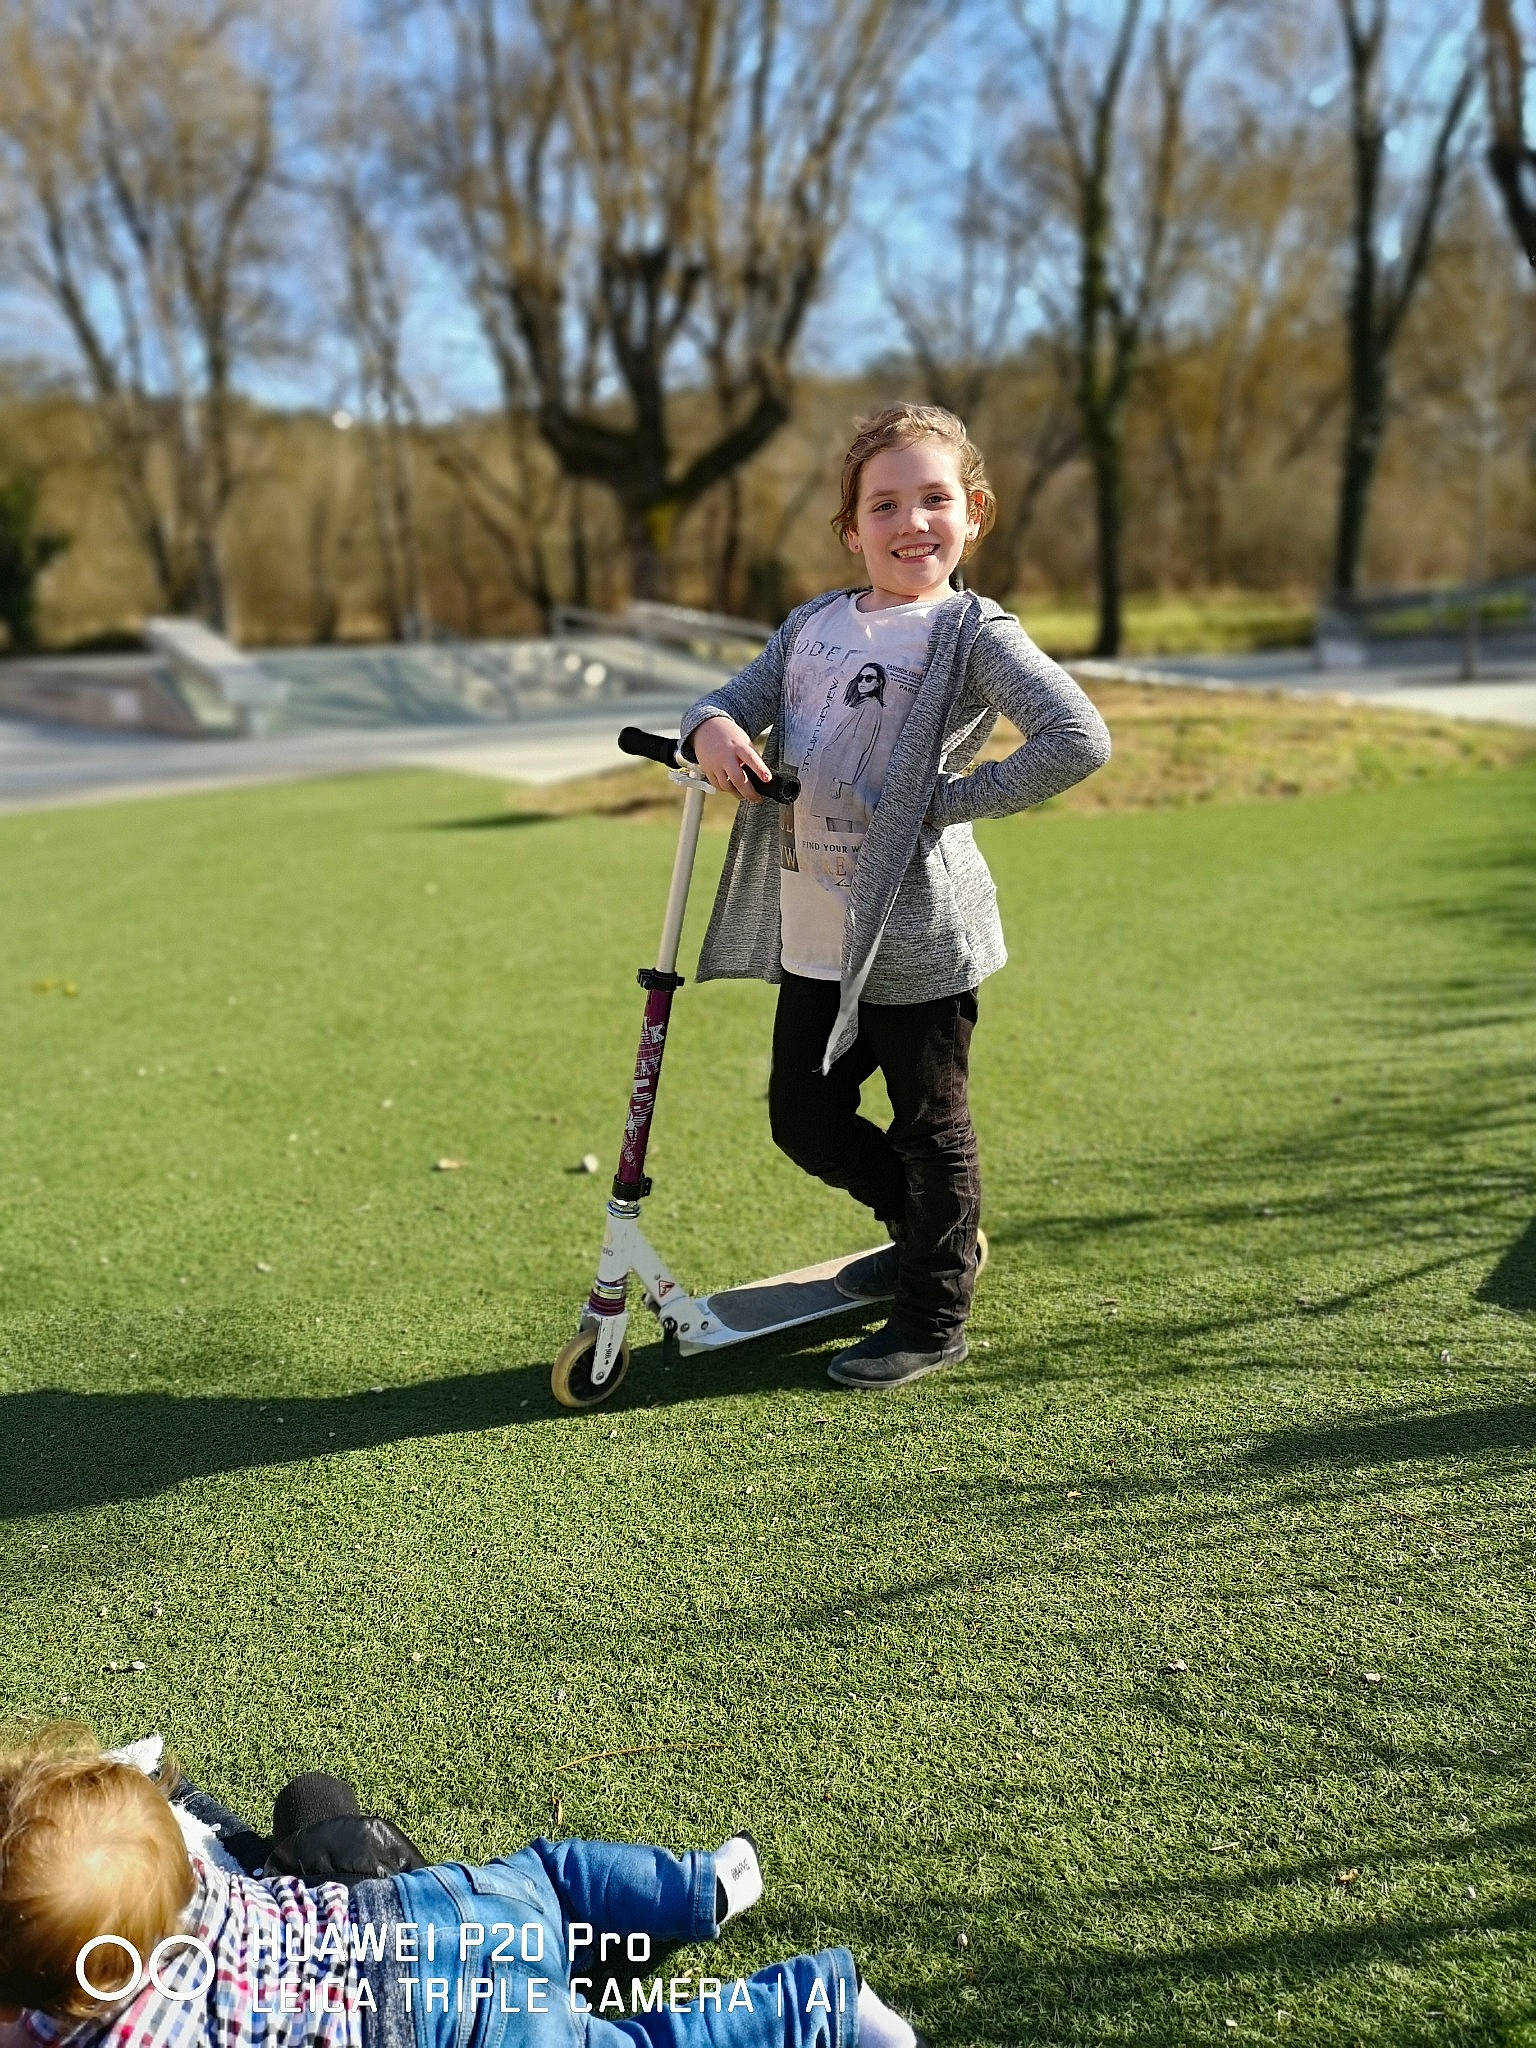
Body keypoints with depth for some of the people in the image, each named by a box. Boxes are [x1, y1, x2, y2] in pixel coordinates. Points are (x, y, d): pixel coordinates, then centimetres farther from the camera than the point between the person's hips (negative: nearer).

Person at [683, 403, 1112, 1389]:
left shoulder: (974, 632, -9)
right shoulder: (813, 624, 11)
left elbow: (1079, 741, -20)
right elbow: (740, 696, 14)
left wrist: (949, 800, -16)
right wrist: (713, 725, -11)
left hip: (914, 937, -7)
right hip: (813, 935, 7)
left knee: (929, 1122, 7)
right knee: (804, 1117, 15)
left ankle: (935, 1314, 25)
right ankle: (937, 1234, 39)